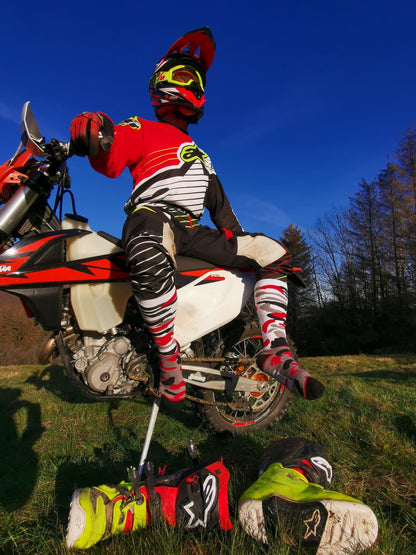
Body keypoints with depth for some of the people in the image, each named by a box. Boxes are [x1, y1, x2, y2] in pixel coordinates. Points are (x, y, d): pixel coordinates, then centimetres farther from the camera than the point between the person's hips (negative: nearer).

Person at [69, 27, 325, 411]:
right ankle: (169, 359, -28)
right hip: (152, 216, -6)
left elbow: (219, 204, 28)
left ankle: (275, 351, -16)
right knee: (152, 255, -44)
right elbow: (111, 162, -7)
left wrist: (238, 238, 17)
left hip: (192, 231, 7)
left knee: (271, 251, -6)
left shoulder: (199, 155, 32)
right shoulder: (142, 129, 13)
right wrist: (97, 142, -30)